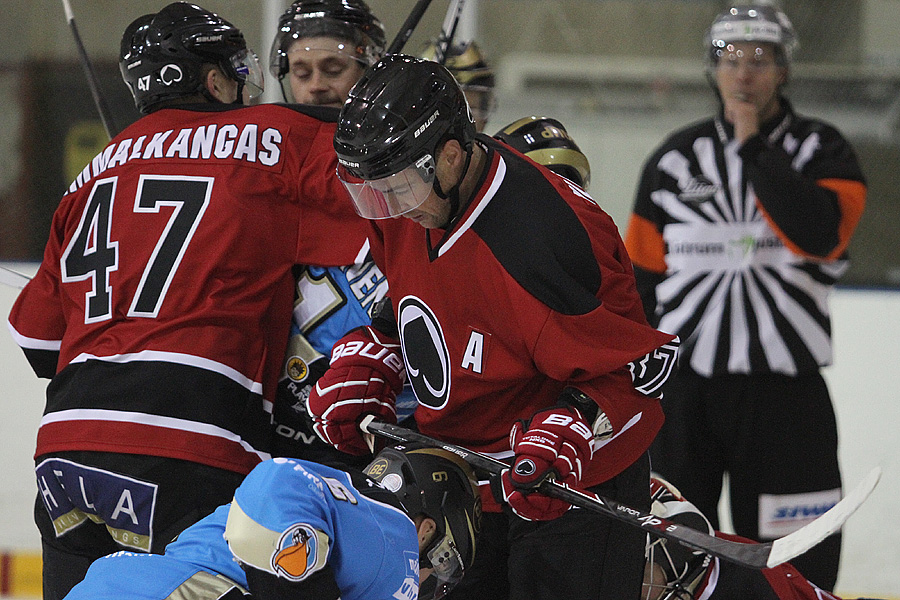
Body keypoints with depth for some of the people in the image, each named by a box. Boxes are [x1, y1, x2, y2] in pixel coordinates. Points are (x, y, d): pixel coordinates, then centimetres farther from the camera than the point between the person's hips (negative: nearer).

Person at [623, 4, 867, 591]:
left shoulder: (822, 150, 0)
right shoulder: (676, 159, 7)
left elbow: (819, 234, -20)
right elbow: (641, 275, 10)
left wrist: (756, 147, -18)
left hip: (785, 389, -2)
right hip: (683, 386, 2)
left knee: (795, 564, 1)